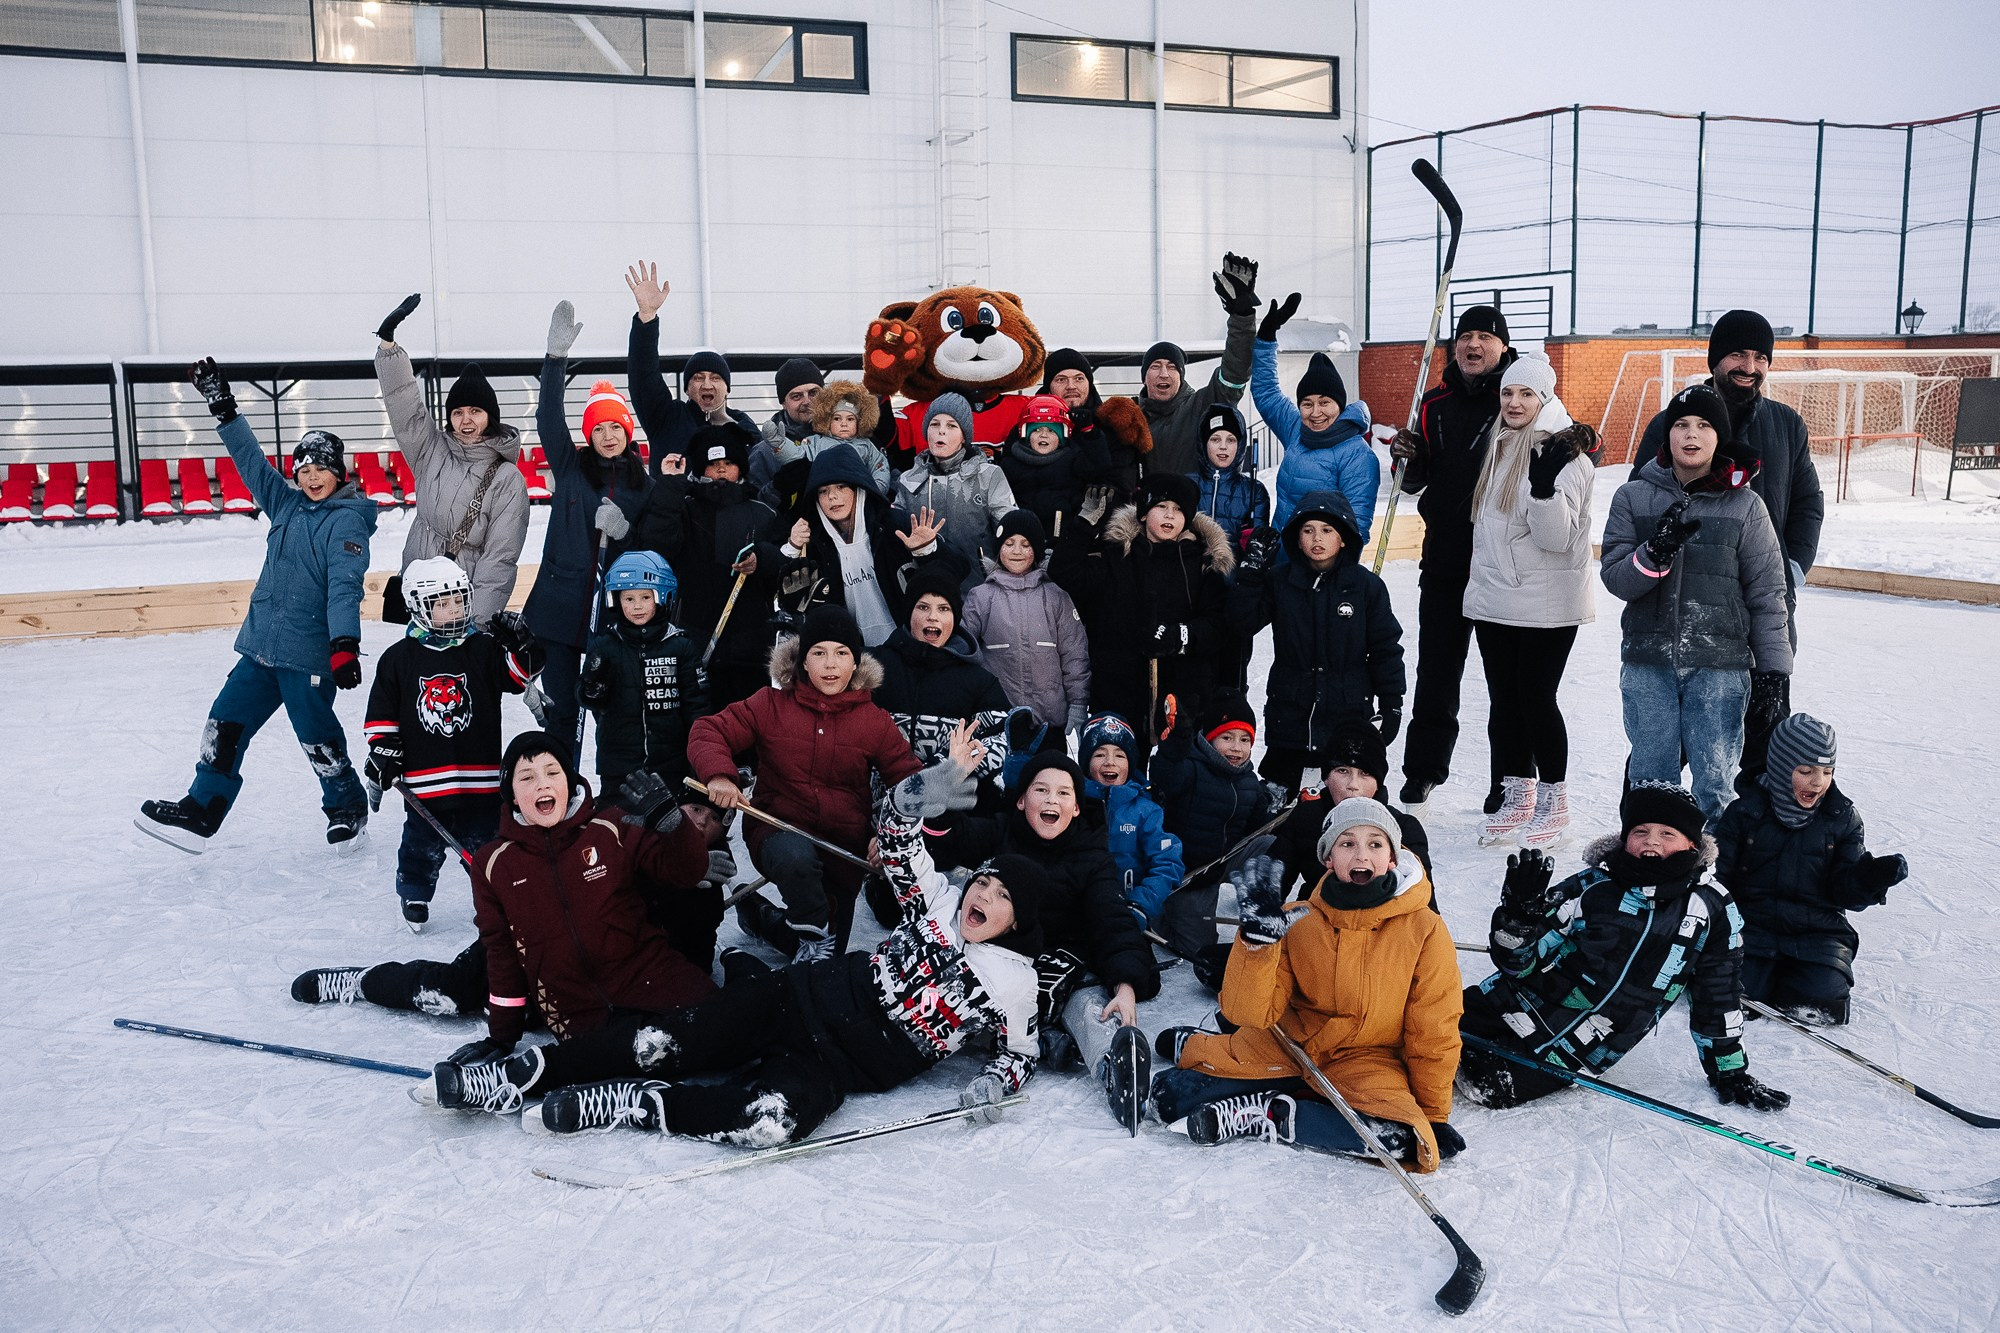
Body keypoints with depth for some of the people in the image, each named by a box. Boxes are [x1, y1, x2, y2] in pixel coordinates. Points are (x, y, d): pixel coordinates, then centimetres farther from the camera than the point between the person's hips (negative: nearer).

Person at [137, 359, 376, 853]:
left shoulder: (347, 520, -10)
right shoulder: (288, 505, 12)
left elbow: (345, 586, -21)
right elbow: (252, 461, 18)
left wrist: (345, 644, -31)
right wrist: (223, 408, 13)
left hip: (308, 652, -8)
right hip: (261, 644, 8)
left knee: (317, 737, 1)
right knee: (226, 724, 6)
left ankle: (348, 808, 22)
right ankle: (202, 810, 11)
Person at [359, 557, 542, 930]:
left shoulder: (483, 648, 1)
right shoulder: (399, 658, 0)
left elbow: (519, 674, -4)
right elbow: (381, 711, 5)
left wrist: (522, 643, -20)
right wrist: (382, 748, -1)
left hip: (479, 779, 0)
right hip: (423, 779, 0)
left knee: (484, 841, 9)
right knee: (423, 844, 11)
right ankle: (413, 896, 33)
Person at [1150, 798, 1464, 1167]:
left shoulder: (1425, 929, -15)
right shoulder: (1299, 924, -11)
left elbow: (1433, 1033, -7)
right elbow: (1250, 1013, -16)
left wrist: (1434, 1116, -2)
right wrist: (1258, 936, -29)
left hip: (1364, 1060, 0)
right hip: (1287, 1044, 1)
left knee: (1397, 1137, -32)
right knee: (1173, 1095, -13)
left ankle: (1264, 1116, -14)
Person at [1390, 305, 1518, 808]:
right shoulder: (1435, 406, 9)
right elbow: (1417, 483, 15)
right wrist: (1410, 460, -4)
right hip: (1444, 559, 4)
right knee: (1436, 670, 11)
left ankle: (1510, 776, 18)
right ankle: (1423, 767, 23)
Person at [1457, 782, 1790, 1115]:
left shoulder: (1712, 908, -2)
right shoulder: (1593, 886, -5)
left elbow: (1718, 997, 9)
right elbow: (1519, 960, -5)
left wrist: (1730, 1072, 11)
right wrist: (1520, 911, -24)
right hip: (1530, 1001, 1)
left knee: (1492, 1085, -19)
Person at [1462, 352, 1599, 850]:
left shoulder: (1566, 454, -10)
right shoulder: (1499, 446, 12)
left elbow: (1557, 537, -18)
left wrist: (1545, 486, -31)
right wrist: (1478, 576, 24)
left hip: (1547, 603, -7)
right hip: (1493, 599, 7)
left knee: (1536, 696, -3)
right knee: (1504, 698, 10)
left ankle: (1553, 801, 12)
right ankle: (1516, 797, 21)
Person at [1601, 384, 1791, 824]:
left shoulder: (1744, 506, 3)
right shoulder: (1633, 498, 4)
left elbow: (1767, 594, 5)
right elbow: (1615, 578, -1)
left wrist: (1775, 672, 2)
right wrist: (1656, 553, -20)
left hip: (1720, 667, -1)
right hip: (1648, 664, 1)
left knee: (1713, 783, 1)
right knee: (1651, 781, 5)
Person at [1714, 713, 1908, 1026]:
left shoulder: (1843, 818, 3)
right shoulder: (1745, 812, -2)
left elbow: (1845, 891, -2)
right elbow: (1718, 877, 1)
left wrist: (1871, 877, -24)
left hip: (1818, 932, 1)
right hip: (1754, 926, -1)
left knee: (1821, 996, -25)